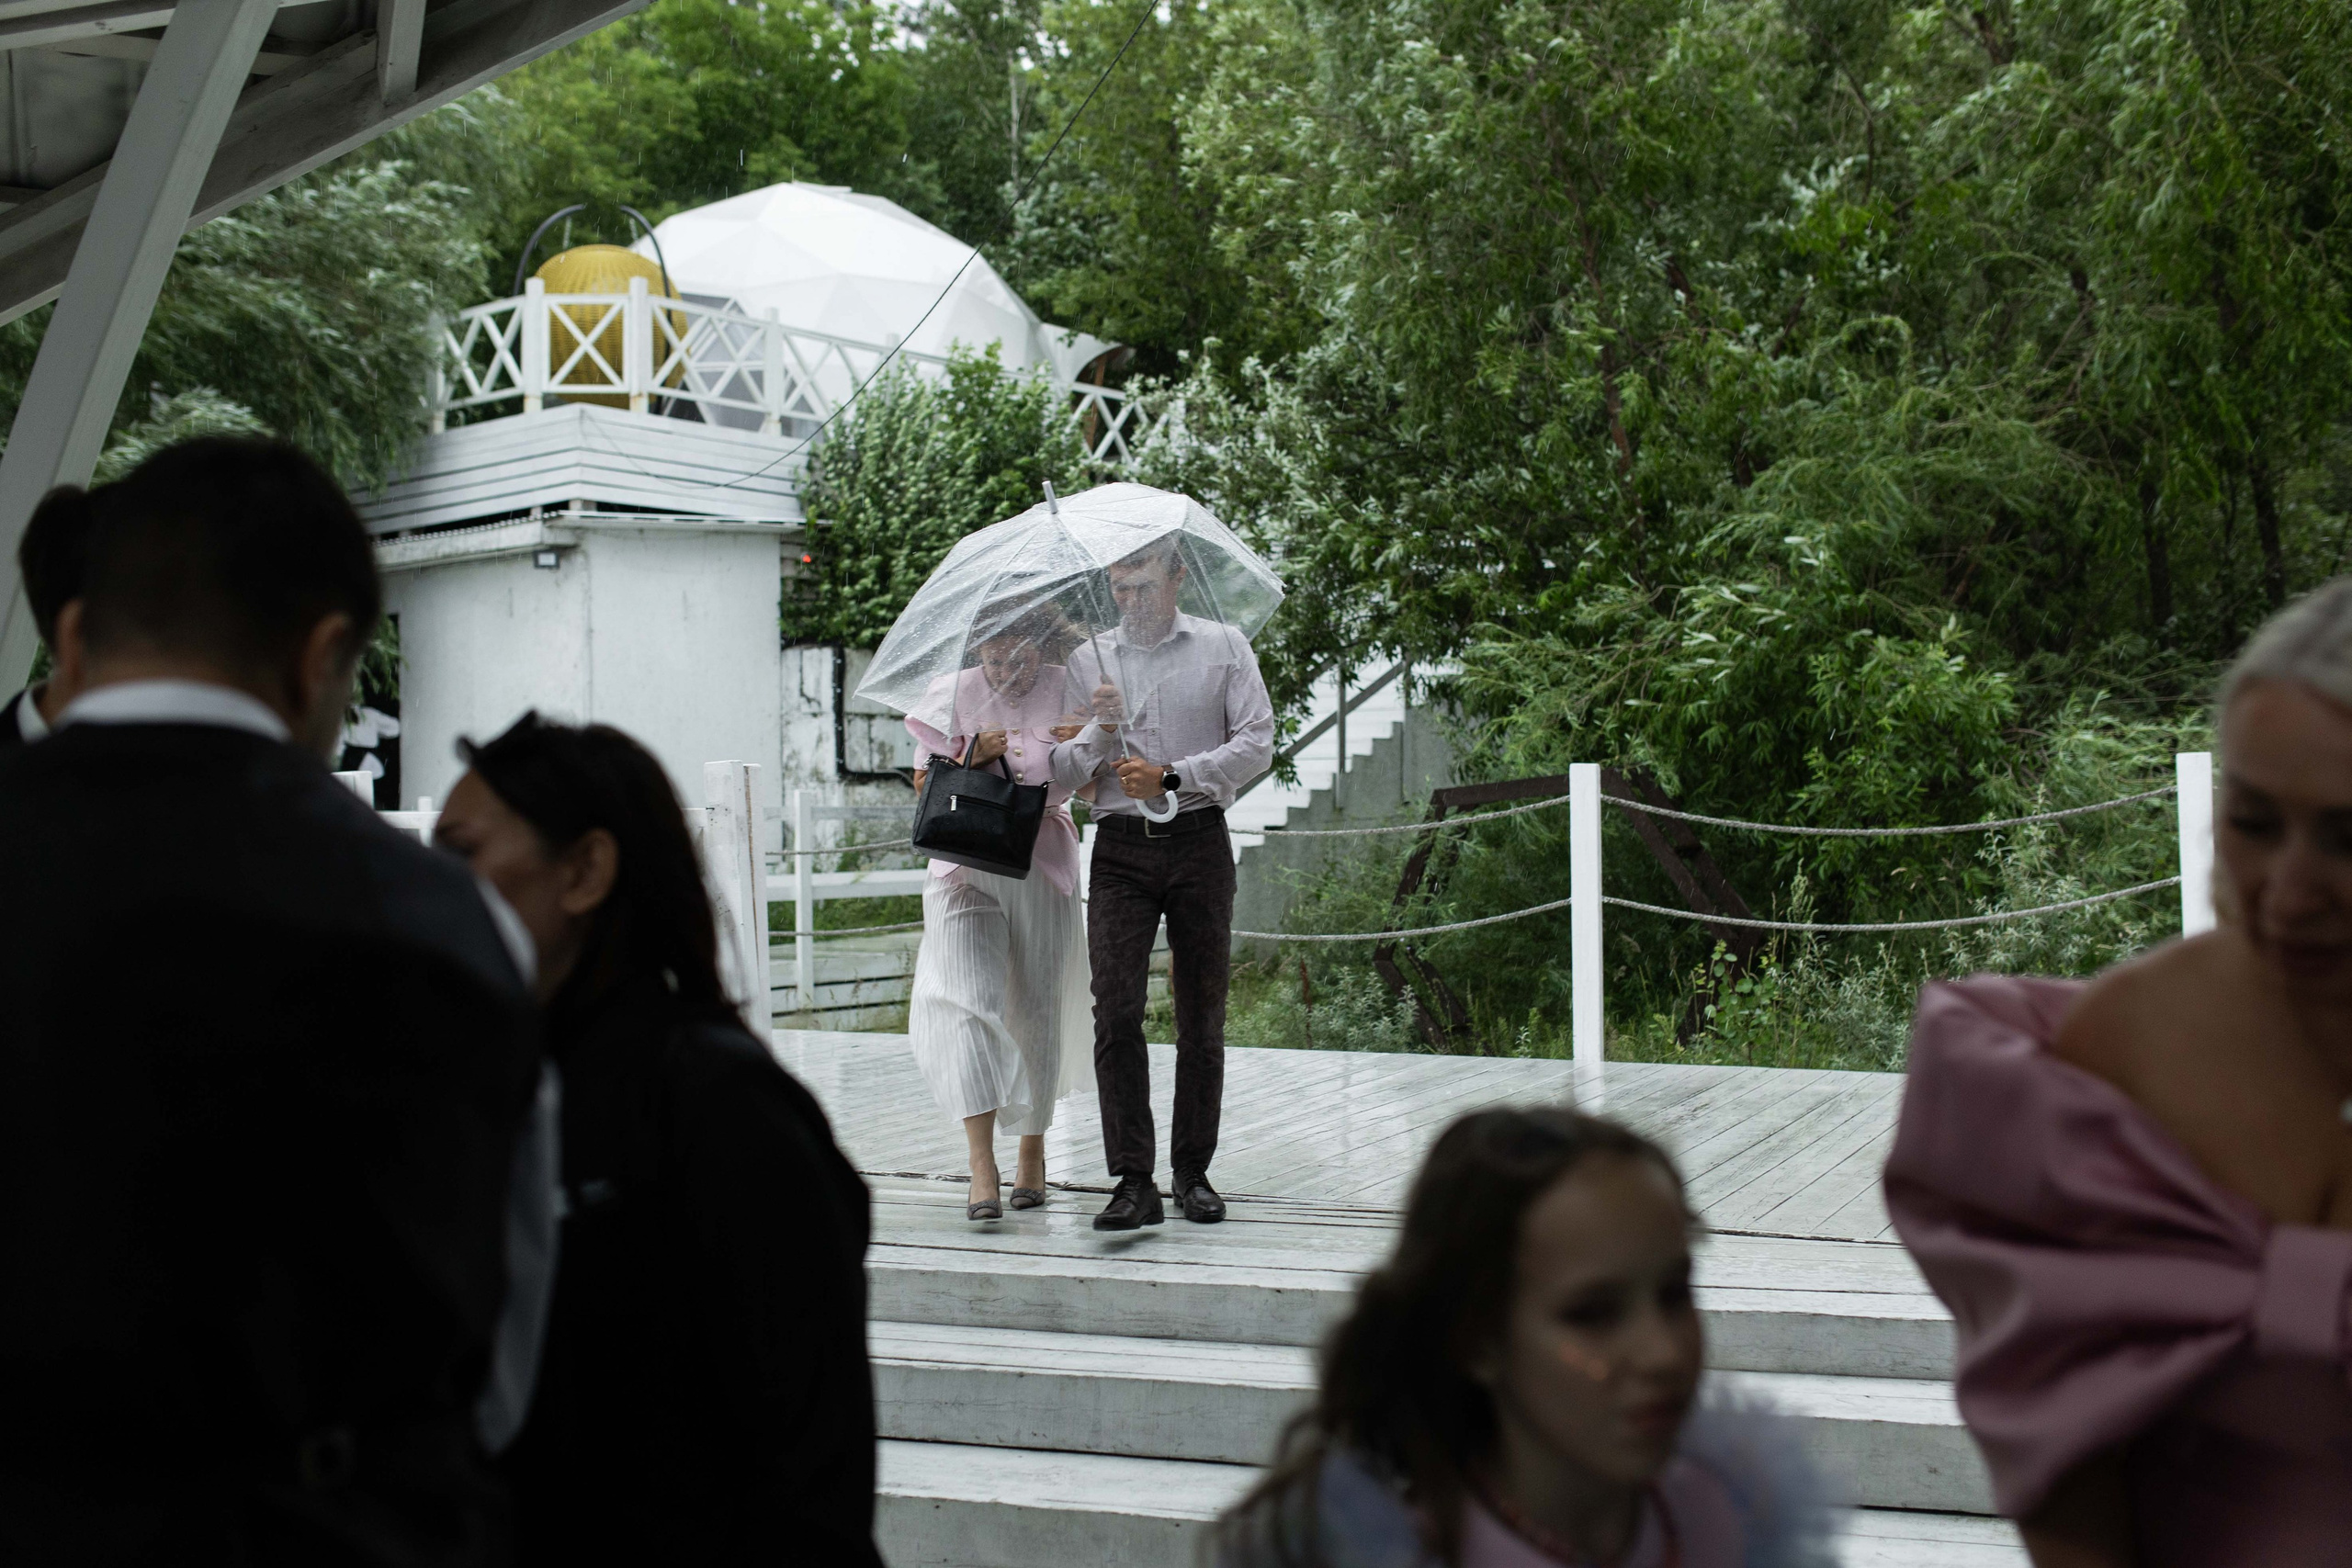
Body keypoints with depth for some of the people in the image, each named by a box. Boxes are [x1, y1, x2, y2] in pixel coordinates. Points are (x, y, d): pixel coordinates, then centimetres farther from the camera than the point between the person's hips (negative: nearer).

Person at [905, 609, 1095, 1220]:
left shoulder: (1066, 691, 1)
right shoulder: (952, 693, 2)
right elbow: (925, 784, 4)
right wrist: (973, 755, -13)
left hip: (1042, 864, 1)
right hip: (966, 863, 0)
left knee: (1037, 1008, 6)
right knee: (964, 997, -17)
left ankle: (1032, 1151, 24)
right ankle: (982, 1163, -20)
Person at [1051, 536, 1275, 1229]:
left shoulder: (1224, 647, 7)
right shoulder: (1087, 659, 12)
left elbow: (1256, 743, -3)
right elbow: (1059, 774, 9)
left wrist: (1172, 775, -12)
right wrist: (1101, 733, -11)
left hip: (1198, 841, -1)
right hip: (1120, 848, 1)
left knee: (1201, 1014, 3)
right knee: (1116, 1011, -12)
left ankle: (1193, 1172, 13)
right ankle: (1133, 1182, -11)